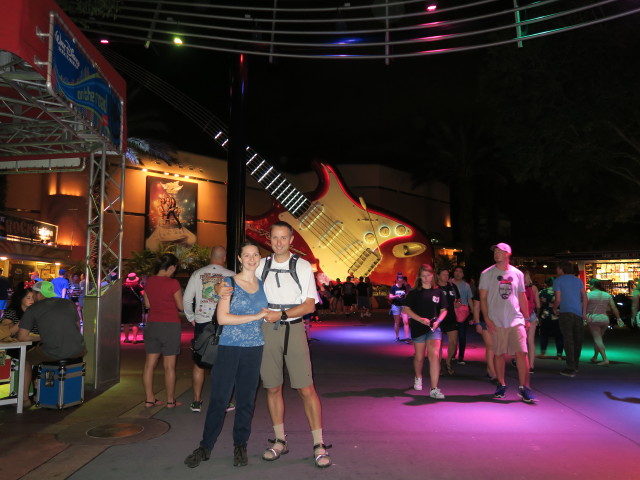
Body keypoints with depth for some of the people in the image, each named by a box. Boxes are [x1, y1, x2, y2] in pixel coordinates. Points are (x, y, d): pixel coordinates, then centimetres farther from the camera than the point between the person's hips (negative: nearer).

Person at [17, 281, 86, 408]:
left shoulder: (32, 309, 6)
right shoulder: (68, 303, 16)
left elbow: (21, 337, 2)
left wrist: (39, 338, 17)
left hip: (51, 354, -3)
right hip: (77, 351, 3)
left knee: (25, 359, 28)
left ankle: (25, 399, 29)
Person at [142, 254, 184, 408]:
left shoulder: (149, 281, 3)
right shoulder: (173, 283, -14)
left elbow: (147, 304, 13)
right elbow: (181, 306, -6)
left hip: (152, 324, 5)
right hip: (170, 325, -5)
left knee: (149, 364, 11)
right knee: (169, 366, 3)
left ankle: (149, 399, 17)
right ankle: (170, 400, 11)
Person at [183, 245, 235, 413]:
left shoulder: (197, 274, 3)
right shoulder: (231, 276, -5)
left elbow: (187, 299, 4)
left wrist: (191, 318, 15)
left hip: (201, 323, 2)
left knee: (199, 364, 11)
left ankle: (196, 402, 16)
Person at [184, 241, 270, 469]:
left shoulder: (262, 284, 9)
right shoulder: (229, 283, -3)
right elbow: (222, 318, -13)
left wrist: (271, 315, 1)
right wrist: (255, 316, -14)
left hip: (254, 348, 3)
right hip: (228, 348, -3)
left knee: (246, 400, 10)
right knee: (218, 399, 1)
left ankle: (240, 446, 25)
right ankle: (206, 446, 17)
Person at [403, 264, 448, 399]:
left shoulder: (439, 292, 5)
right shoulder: (414, 293, 0)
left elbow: (443, 310, 10)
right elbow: (406, 309, -2)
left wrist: (437, 321, -8)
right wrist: (421, 319, -14)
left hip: (434, 328, 0)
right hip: (418, 328, 0)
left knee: (434, 355, -15)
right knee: (419, 357, 12)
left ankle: (434, 389, -13)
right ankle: (418, 378, 42)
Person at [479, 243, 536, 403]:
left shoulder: (517, 274, 8)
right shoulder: (486, 274, 2)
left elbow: (522, 297, 15)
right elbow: (483, 298, 0)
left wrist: (526, 318, 12)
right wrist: (487, 319, -7)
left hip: (516, 320, 1)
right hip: (496, 322, -1)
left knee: (522, 352, -6)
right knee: (499, 354, 5)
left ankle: (524, 387, 3)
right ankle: (501, 385, 20)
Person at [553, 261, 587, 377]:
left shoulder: (558, 281, 0)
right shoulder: (578, 280, 15)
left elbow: (558, 299, -5)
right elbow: (584, 297, 12)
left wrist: (554, 308, 13)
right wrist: (584, 312, 16)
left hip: (566, 312, -5)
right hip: (578, 313, 5)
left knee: (568, 340, -5)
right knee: (577, 339, 14)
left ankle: (571, 369, -8)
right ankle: (575, 366, 23)